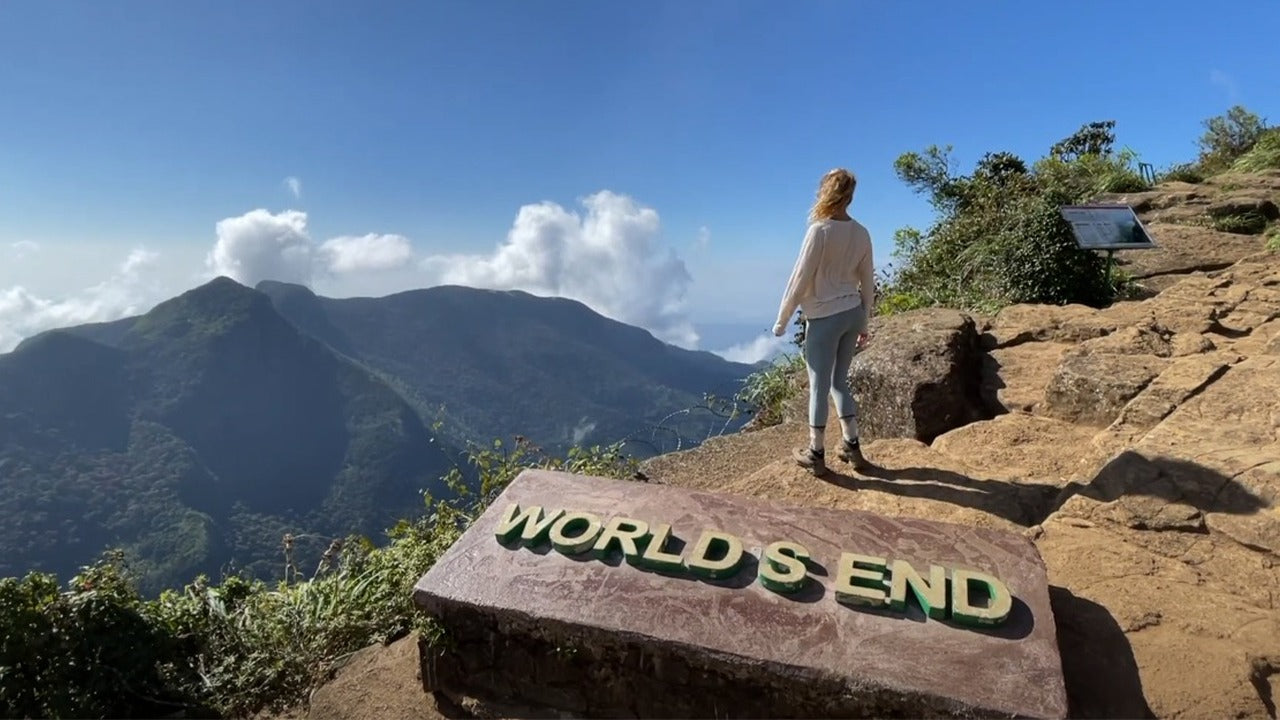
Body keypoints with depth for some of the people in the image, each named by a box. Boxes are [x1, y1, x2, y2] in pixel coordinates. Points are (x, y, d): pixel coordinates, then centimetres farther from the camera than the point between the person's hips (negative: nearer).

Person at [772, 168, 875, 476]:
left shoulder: (820, 230, -14)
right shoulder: (861, 233, 4)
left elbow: (800, 278, -12)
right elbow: (868, 283, 10)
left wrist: (781, 320, -2)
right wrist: (864, 324, 21)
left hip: (825, 317, -6)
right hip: (853, 313, 6)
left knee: (819, 385, 4)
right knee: (839, 381, 18)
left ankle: (816, 453, 15)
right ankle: (852, 447, 23)